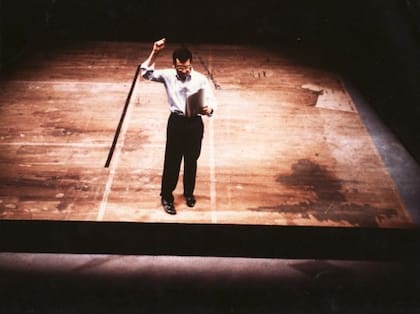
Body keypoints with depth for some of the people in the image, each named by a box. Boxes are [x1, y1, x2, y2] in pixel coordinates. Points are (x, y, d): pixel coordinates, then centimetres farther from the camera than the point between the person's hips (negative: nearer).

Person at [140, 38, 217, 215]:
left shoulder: (201, 79, -9)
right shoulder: (168, 76, -4)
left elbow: (211, 101, -9)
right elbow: (145, 73, -9)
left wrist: (208, 109, -33)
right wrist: (154, 53, -21)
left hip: (195, 123, 0)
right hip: (175, 122, 0)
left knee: (191, 160, 15)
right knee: (171, 161, 5)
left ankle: (189, 192, 36)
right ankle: (166, 196, 21)